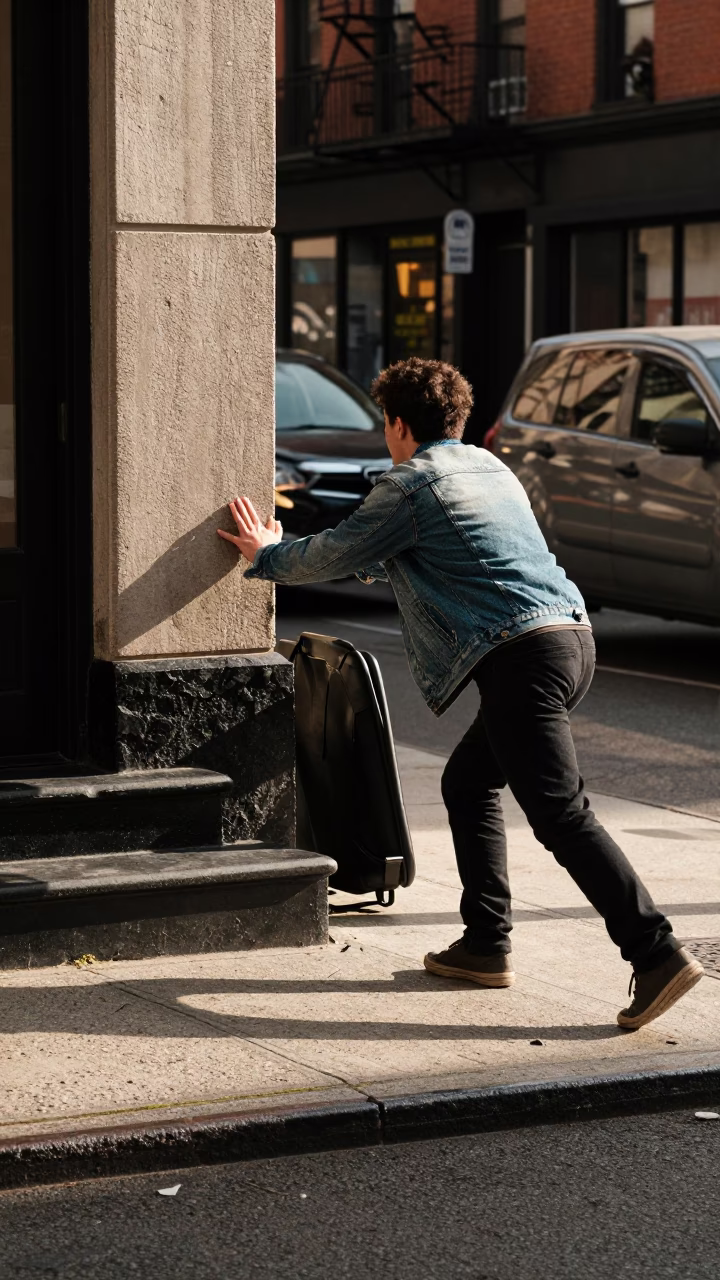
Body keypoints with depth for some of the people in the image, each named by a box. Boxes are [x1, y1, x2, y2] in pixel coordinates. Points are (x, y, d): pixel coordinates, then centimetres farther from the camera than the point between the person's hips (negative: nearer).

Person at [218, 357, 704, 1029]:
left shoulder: (409, 486, -2)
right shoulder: (490, 468, 25)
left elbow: (335, 554, 8)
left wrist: (266, 556, 27)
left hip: (521, 656, -9)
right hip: (572, 637, 9)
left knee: (561, 815, -13)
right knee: (466, 783, 21)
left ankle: (658, 954, -22)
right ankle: (486, 945, 21)